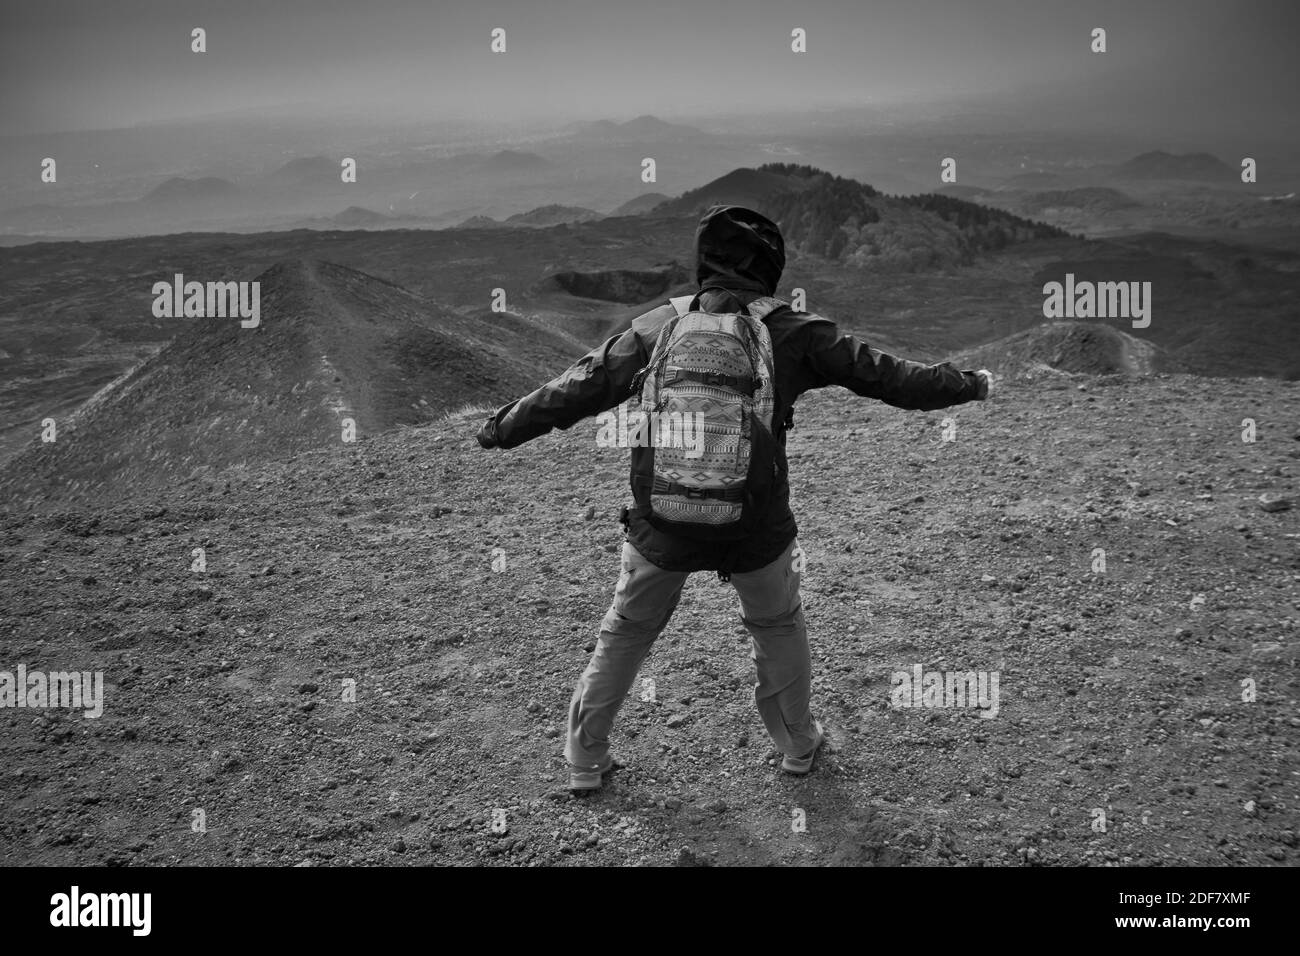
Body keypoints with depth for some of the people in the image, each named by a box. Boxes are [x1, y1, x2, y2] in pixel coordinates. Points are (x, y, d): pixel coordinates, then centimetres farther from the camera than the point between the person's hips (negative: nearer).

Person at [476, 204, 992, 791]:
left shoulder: (655, 328, -3)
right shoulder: (795, 335, -7)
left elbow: (578, 389, 1)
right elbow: (887, 376, 0)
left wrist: (502, 428, 14)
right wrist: (971, 386, 16)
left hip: (661, 527, 1)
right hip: (758, 531, -1)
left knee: (626, 633, 21)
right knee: (779, 628, 26)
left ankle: (585, 759, 31)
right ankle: (798, 744, 41)